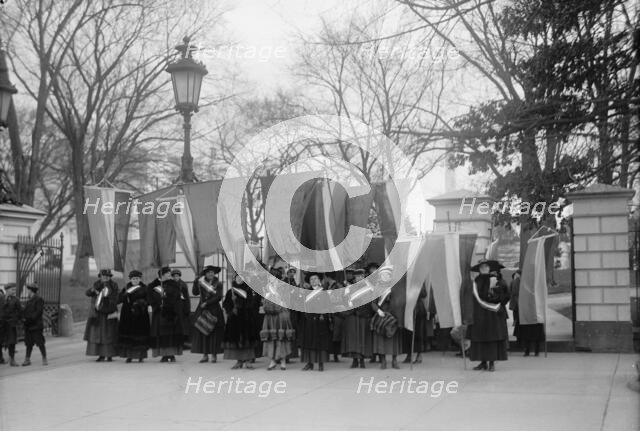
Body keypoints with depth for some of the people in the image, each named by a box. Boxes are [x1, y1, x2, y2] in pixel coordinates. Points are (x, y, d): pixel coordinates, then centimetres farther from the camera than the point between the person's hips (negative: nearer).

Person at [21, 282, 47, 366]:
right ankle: (27, 359, 14)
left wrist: (29, 318, -19)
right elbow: (24, 311, 19)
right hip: (28, 326, 7)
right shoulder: (28, 300, 17)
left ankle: (44, 359, 4)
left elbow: (38, 312, -15)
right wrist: (23, 317, -1)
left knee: (40, 343, -3)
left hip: (36, 325, -7)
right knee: (29, 344, 10)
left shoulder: (38, 300, -8)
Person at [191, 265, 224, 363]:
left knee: (214, 333, -2)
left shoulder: (218, 284, -2)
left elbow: (218, 297, -11)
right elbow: (195, 292, 6)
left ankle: (214, 355, 4)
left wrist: (206, 303, -13)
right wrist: (196, 282, -5)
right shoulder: (201, 282, 9)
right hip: (202, 310, 3)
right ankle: (205, 355, 6)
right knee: (202, 332, 0)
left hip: (214, 310, -3)